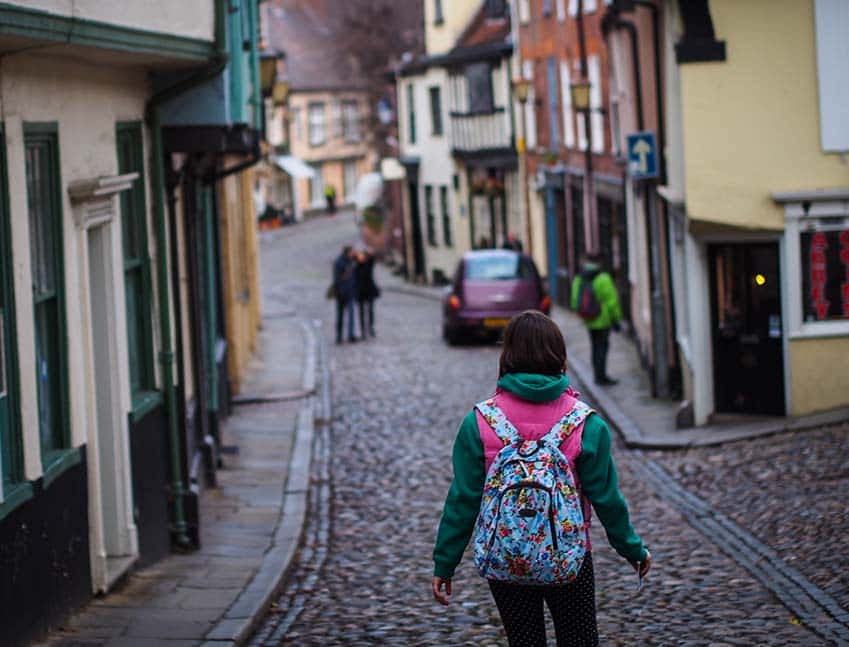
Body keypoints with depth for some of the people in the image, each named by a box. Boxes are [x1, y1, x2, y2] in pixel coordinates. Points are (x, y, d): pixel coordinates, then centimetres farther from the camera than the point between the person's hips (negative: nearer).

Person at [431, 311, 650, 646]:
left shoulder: (480, 421, -10)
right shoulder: (585, 423, -10)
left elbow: (463, 498, -8)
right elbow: (606, 496, -4)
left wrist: (444, 563, 1)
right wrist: (633, 549, 11)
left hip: (503, 561, 0)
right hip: (570, 557, 0)